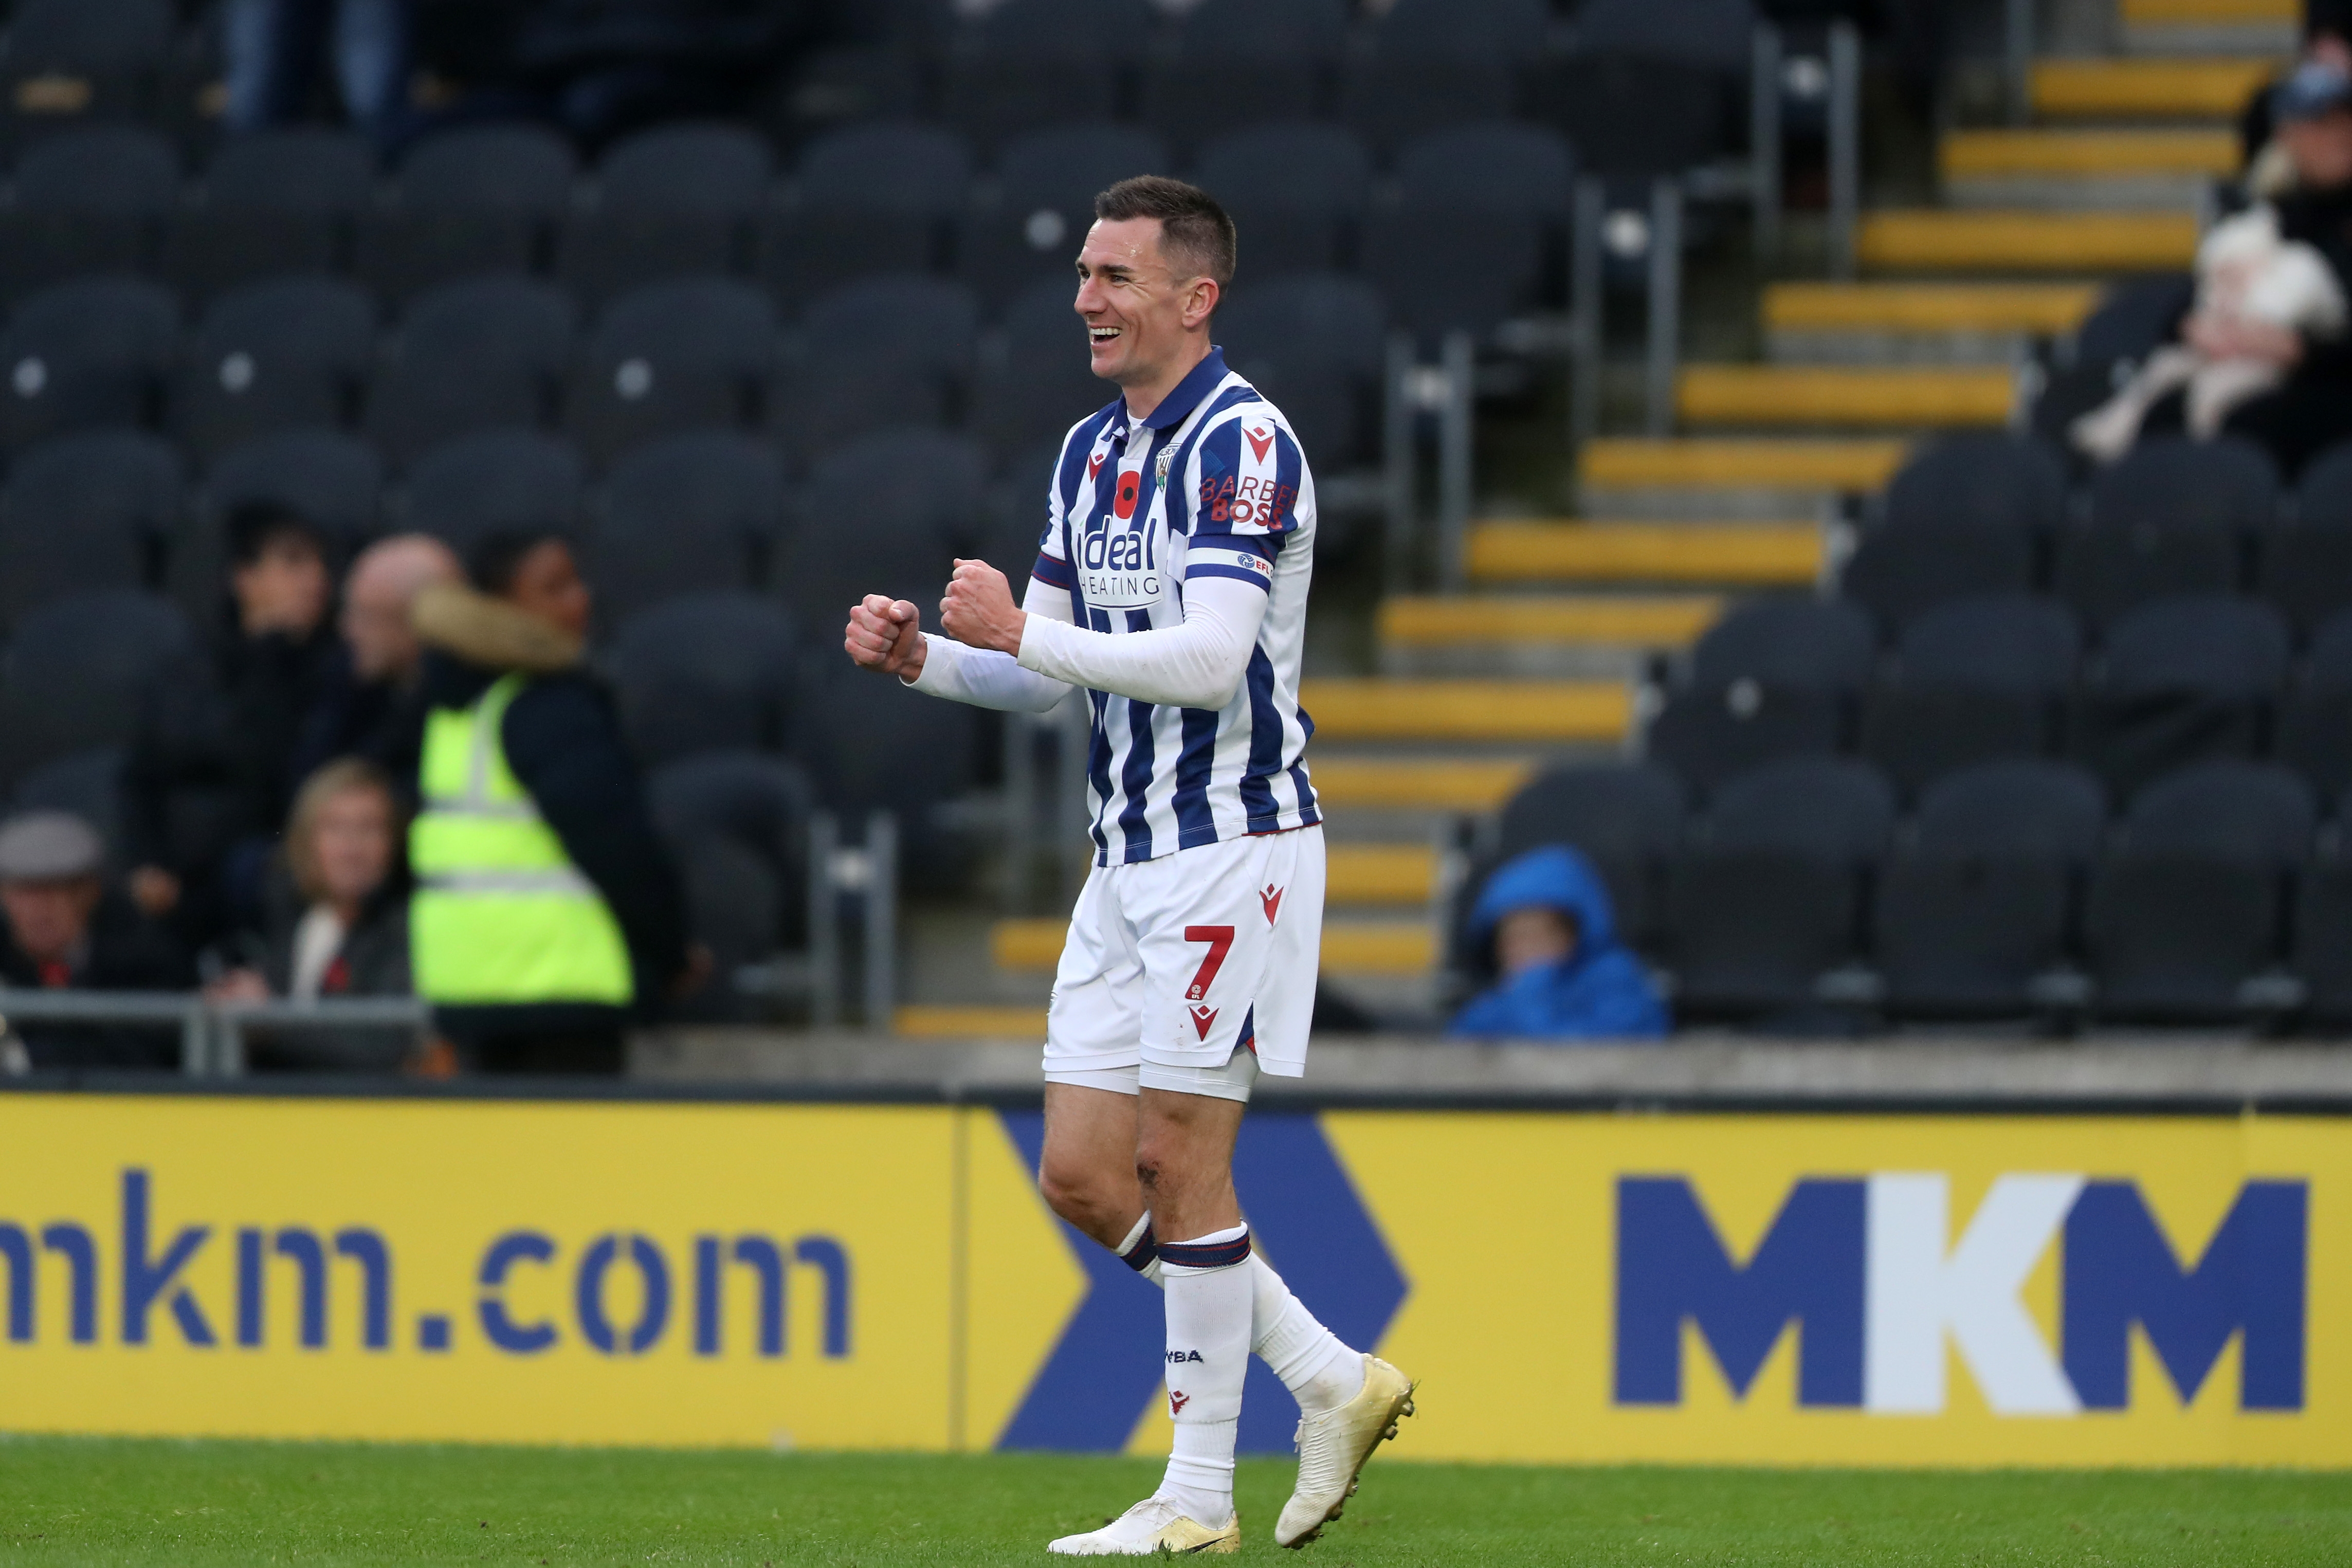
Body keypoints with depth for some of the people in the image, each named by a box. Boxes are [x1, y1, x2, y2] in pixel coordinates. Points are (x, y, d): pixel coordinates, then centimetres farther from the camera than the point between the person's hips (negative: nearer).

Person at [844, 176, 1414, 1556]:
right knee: (1081, 1173, 6)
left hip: (1234, 844, -9)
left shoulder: (1242, 442, -14)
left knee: (1178, 1161, -6)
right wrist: (924, 657, 0)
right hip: (1132, 856, 9)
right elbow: (1051, 676, 18)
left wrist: (1023, 632, -19)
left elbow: (1209, 661, -24)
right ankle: (1332, 1379, 17)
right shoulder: (1093, 451, 13)